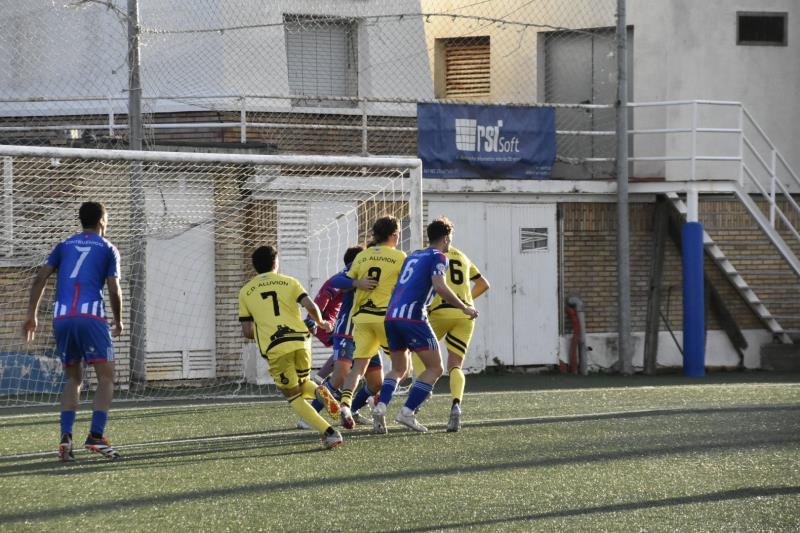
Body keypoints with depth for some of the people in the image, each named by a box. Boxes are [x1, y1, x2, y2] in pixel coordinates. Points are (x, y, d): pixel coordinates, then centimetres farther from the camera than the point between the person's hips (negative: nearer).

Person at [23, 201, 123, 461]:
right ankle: (96, 436, -14)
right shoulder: (108, 249, 11)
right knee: (106, 376, 2)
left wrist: (32, 314, 11)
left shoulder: (64, 246, 20)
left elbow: (40, 278, 9)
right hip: (91, 315, -4)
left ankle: (65, 436, -1)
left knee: (72, 379, 16)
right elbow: (114, 290, 3)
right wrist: (118, 323, 17)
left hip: (61, 318, 4)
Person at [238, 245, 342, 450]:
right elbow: (311, 306, -2)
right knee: (302, 383, 26)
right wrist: (320, 322, 19)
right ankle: (320, 392, -11)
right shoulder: (289, 282, 12)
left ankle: (329, 433, -9)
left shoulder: (245, 292, 12)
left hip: (274, 348, -2)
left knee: (294, 397, 9)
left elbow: (246, 331, 9)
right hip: (300, 340, 2)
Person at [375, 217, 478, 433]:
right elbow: (440, 287, -15)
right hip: (413, 316, -7)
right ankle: (407, 412, -10)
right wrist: (464, 308, -6)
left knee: (399, 369, 19)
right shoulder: (438, 257, 0)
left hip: (392, 316, 7)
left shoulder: (413, 256, 23)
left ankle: (380, 406, -5)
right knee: (435, 368, 1)